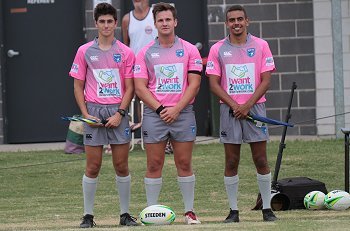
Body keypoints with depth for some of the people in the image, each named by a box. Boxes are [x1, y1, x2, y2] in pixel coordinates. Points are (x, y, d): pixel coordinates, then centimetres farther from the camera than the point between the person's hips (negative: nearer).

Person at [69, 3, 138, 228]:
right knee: (93, 167, -1)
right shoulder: (85, 51, 5)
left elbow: (130, 88, 3)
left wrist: (120, 114, -8)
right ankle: (88, 215, 5)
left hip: (118, 112, 0)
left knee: (122, 166, 1)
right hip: (94, 112, 0)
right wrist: (86, 114, -4)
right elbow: (78, 86, 7)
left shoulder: (126, 53, 4)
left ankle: (125, 214, 9)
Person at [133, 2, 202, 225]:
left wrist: (176, 109, -10)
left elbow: (194, 84, 0)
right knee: (154, 165, 0)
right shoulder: (145, 53, 5)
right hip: (154, 114, 0)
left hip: (182, 113, 0)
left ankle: (190, 211, 7)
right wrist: (160, 108, -10)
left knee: (184, 164, 2)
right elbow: (140, 87, 1)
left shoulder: (189, 50, 5)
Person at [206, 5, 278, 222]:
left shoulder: (261, 46, 2)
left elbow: (266, 80, -1)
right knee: (231, 162, 1)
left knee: (261, 161, 0)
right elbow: (214, 84, 0)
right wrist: (234, 105, -12)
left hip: (255, 108, 0)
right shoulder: (218, 49, 3)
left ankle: (267, 208, 7)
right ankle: (233, 210, 6)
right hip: (229, 110, 0)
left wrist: (248, 105, -12)